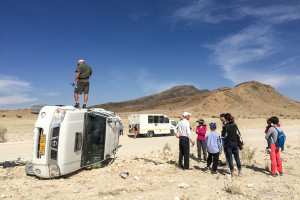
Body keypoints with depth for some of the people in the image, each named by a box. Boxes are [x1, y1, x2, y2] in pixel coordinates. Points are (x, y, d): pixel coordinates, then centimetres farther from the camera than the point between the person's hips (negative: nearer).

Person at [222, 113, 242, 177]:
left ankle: (232, 173, 7)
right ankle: (240, 172, 22)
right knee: (237, 158, 15)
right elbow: (237, 134, 10)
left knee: (230, 159, 5)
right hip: (235, 144, 4)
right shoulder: (235, 125, 1)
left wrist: (222, 131, 8)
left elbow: (223, 136, -8)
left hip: (228, 145, -4)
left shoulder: (225, 126, -13)